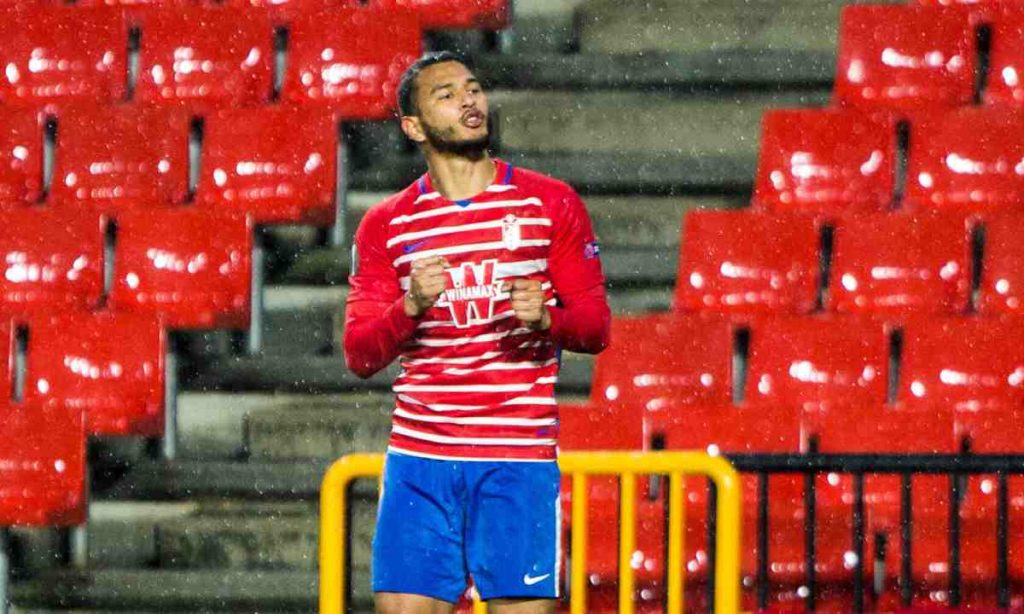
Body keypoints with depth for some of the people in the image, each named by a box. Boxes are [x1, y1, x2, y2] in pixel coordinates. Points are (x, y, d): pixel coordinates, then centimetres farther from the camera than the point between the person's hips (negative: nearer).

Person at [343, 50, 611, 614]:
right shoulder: (386, 225, 8)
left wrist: (547, 318, -16)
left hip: (518, 462, -1)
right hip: (417, 461, 1)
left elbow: (596, 327, 6)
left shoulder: (550, 203, 5)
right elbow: (359, 356, 4)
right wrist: (411, 305, -14)